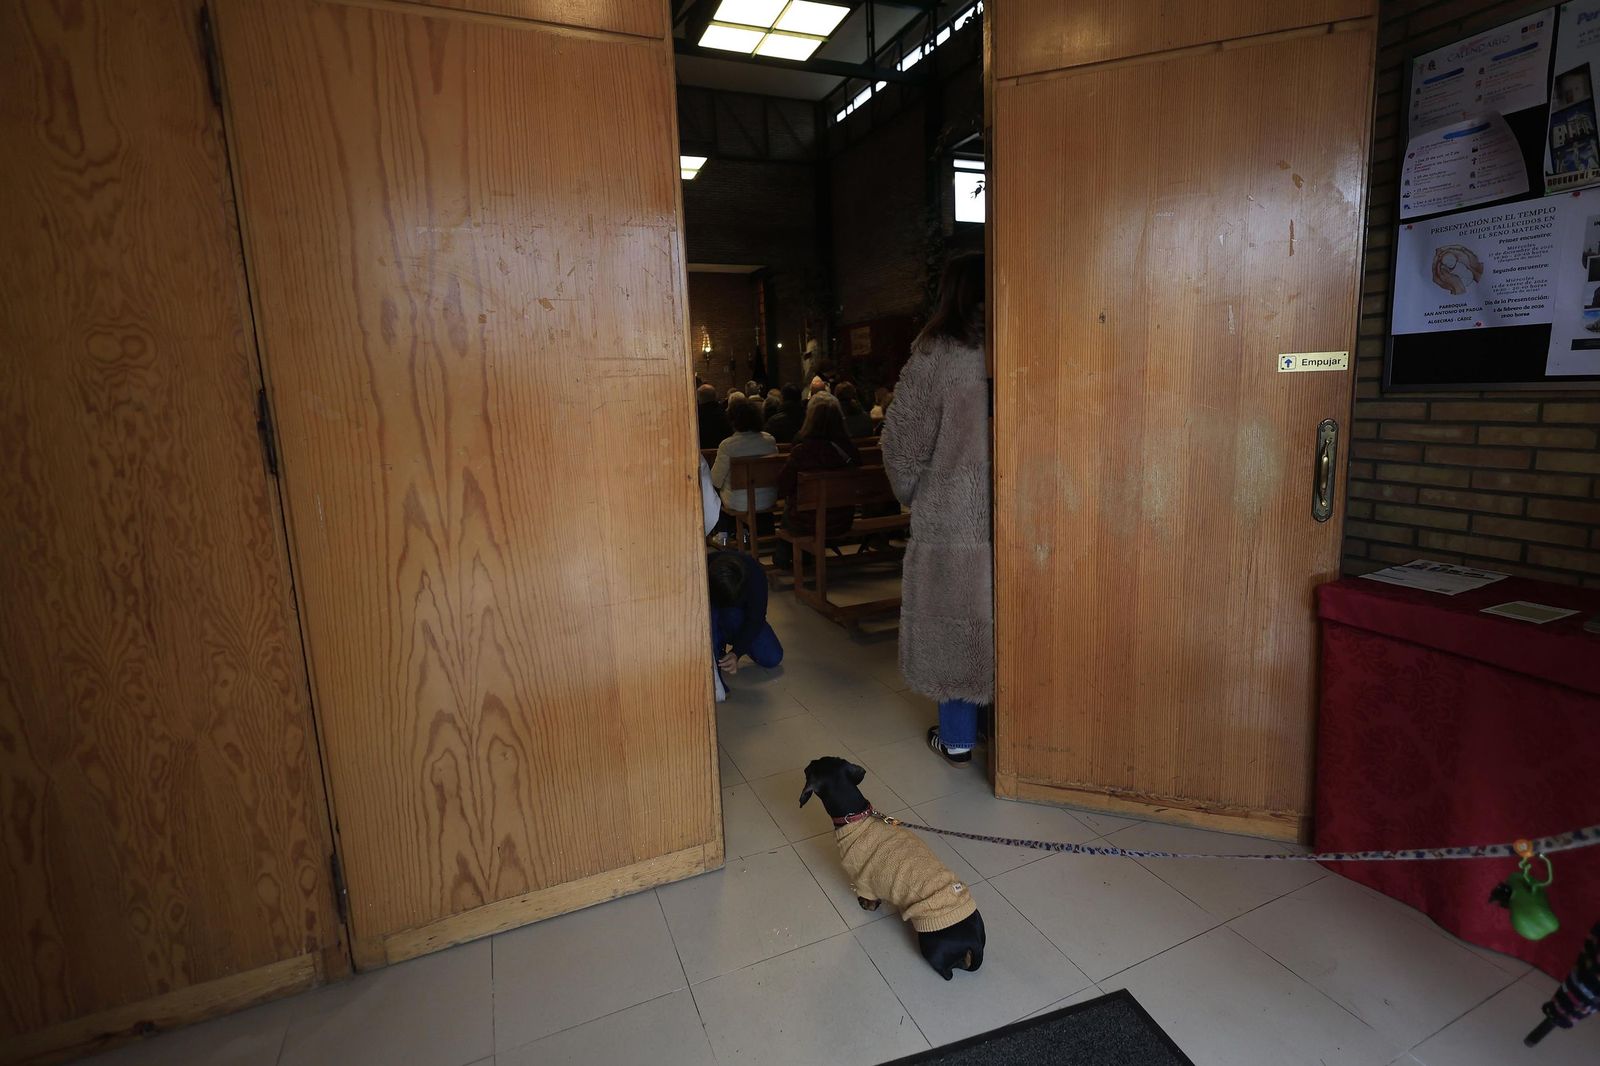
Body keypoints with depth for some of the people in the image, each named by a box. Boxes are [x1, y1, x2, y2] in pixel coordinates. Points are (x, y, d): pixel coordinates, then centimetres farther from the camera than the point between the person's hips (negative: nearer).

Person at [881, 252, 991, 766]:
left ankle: (956, 737, 20)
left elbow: (902, 439, -8)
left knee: (951, 619, 9)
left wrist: (911, 494, 8)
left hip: (949, 517, -3)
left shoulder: (934, 354, -10)